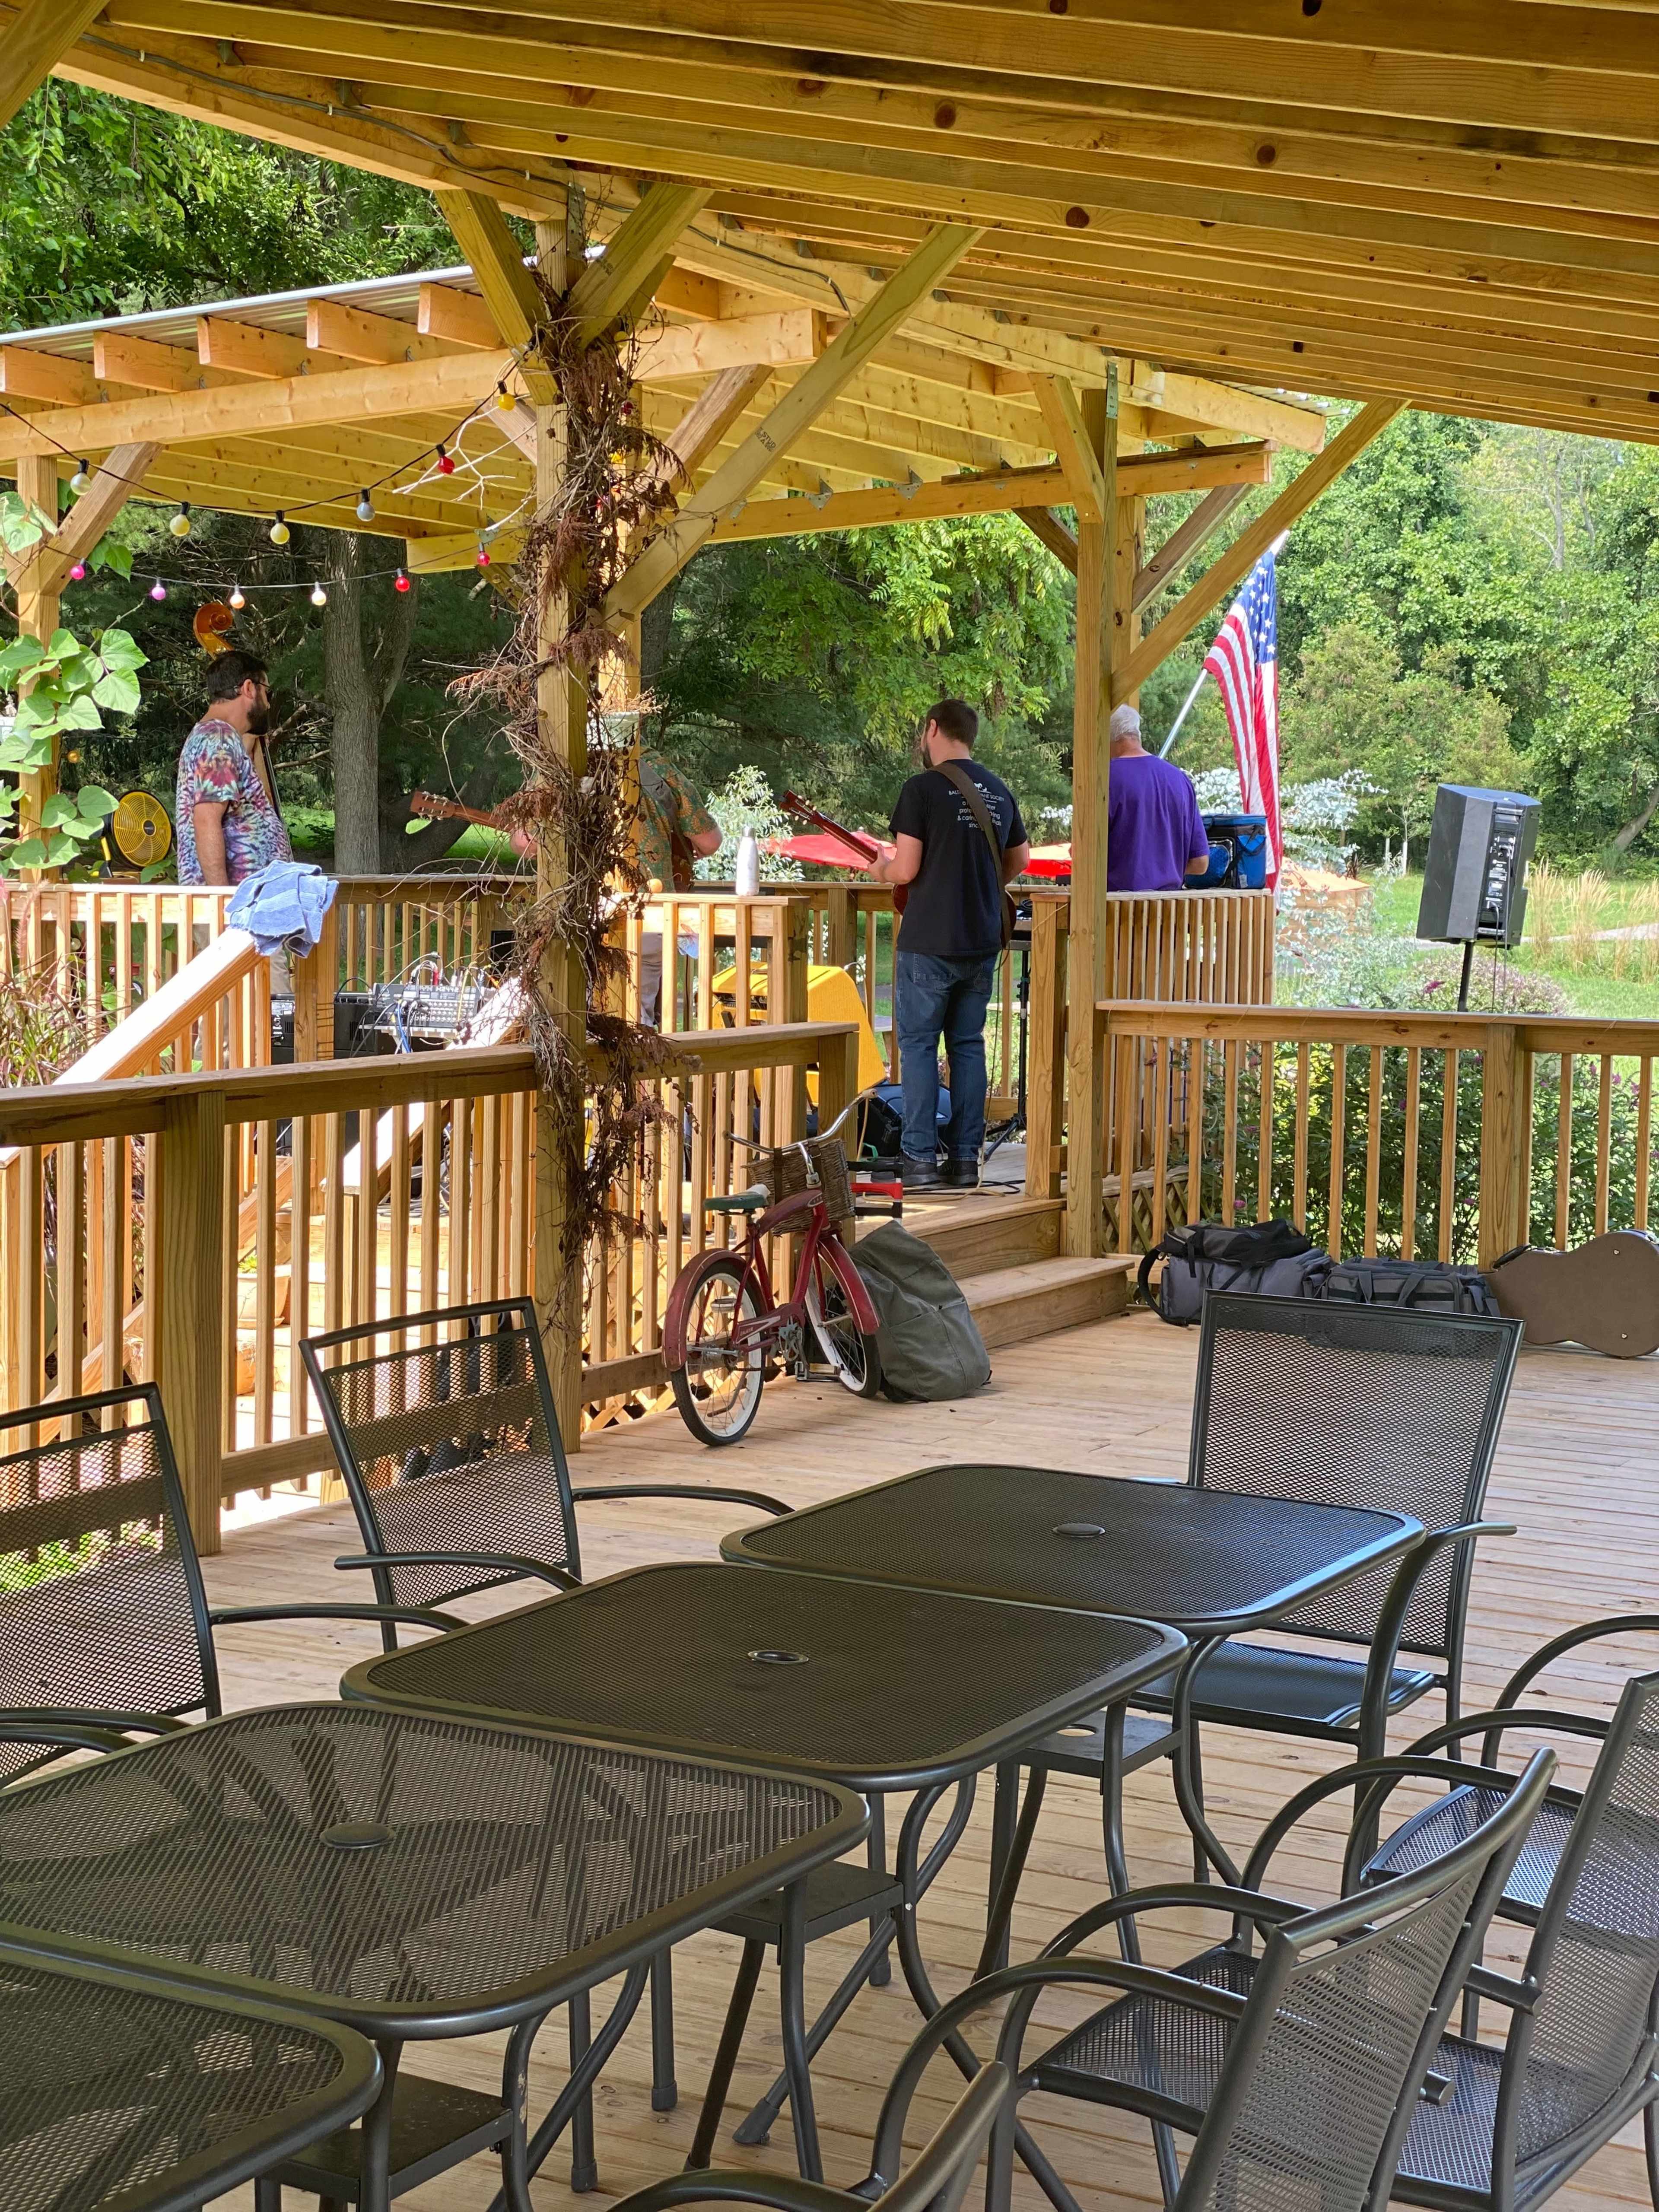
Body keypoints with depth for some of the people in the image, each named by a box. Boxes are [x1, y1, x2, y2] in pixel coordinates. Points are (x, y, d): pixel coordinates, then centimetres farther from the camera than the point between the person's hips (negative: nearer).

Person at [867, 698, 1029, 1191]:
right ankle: (965, 1159, 11)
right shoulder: (999, 791, 10)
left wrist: (882, 869, 7)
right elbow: (1019, 860, 21)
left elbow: (906, 869, -14)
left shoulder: (923, 788, -11)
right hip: (983, 943, 6)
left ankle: (920, 1158, -1)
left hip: (929, 943, -6)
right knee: (968, 1045, 11)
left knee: (918, 1044, 2)